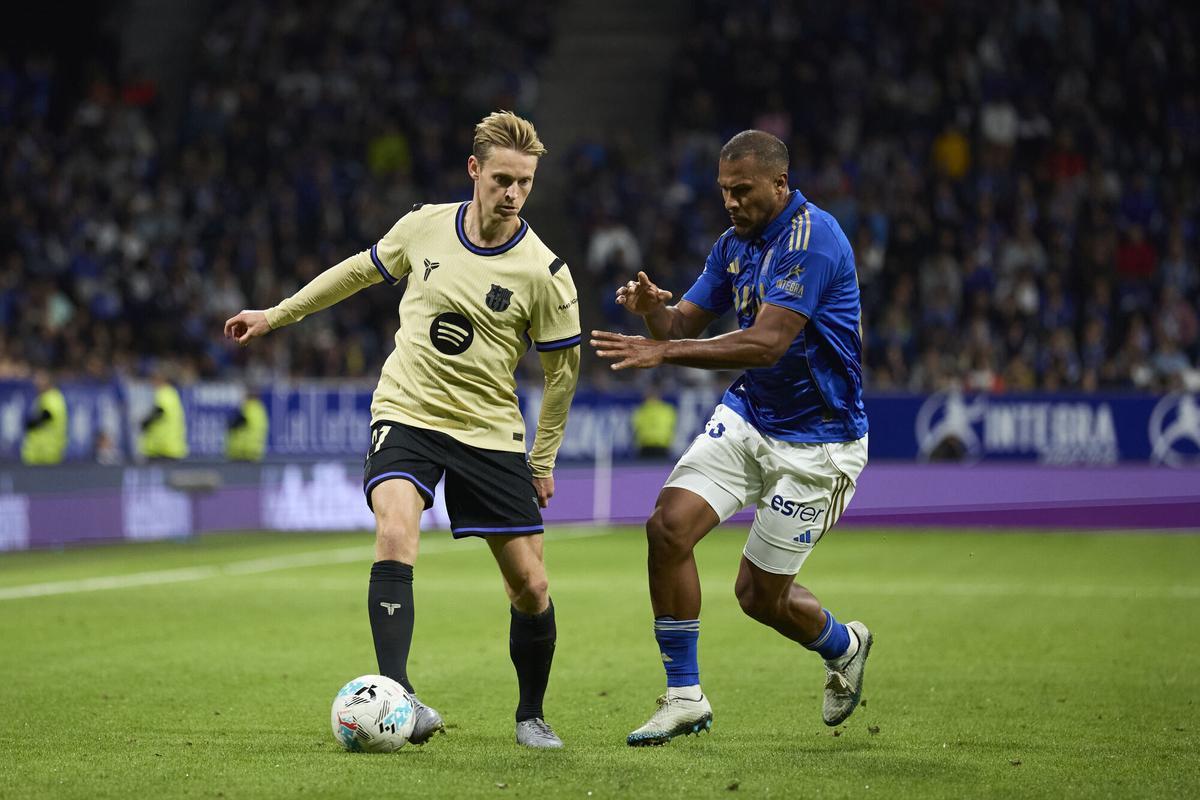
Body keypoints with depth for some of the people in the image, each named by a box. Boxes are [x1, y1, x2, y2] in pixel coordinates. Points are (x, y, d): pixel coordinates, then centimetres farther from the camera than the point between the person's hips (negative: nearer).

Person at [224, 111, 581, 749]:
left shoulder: (543, 273, -11)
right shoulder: (424, 226, -4)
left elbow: (562, 369, 1)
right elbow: (363, 270, 16)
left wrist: (543, 462, 5)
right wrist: (277, 314, 22)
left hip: (490, 432, 0)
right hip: (406, 414, 0)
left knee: (530, 587, -1)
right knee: (395, 534, -28)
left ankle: (531, 714, 24)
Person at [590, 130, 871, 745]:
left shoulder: (813, 238, -22)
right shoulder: (735, 243, 4)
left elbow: (767, 343, -31)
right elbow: (683, 324, 6)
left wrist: (662, 351, -34)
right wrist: (654, 310, -18)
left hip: (815, 442, -7)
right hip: (747, 416, 7)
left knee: (759, 593, 0)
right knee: (669, 525, -15)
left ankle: (842, 647, 34)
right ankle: (684, 697, -4)